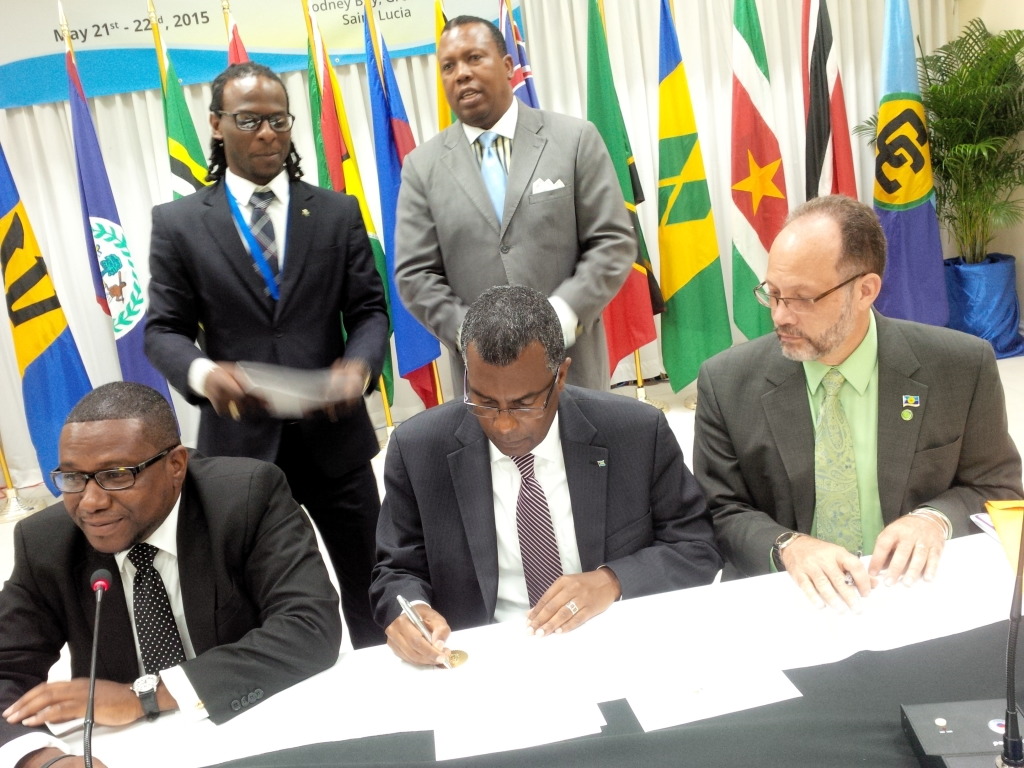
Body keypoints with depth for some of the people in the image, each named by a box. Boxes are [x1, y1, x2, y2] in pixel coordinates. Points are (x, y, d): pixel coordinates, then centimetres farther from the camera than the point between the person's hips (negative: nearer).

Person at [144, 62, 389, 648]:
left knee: (369, 587, 15)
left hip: (334, 435, 2)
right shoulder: (178, 222, 0)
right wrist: (203, 373, -23)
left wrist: (359, 364, -19)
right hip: (240, 441, -1)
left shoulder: (338, 213, 4)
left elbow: (369, 310, 3)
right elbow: (164, 330, -1)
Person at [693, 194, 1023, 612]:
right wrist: (786, 546, -19)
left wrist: (936, 518, -13)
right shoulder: (727, 383, -6)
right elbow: (721, 513, -1)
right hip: (784, 601, -1)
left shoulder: (963, 367, -5)